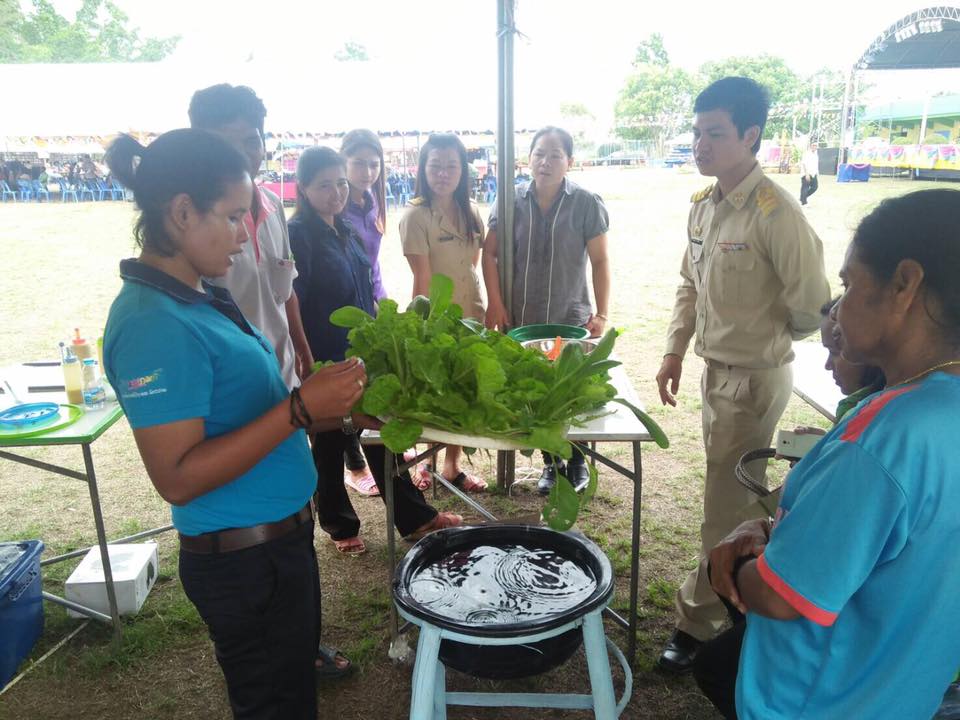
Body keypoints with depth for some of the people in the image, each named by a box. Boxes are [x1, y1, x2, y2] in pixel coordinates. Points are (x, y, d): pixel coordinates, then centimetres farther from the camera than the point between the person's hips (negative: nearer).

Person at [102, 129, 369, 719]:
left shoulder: (199, 297, 4)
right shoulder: (154, 324, -24)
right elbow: (177, 478, -25)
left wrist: (335, 410, 4)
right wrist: (300, 409, -28)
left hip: (280, 539, 9)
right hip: (246, 558, -9)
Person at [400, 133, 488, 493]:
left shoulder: (471, 211, 5)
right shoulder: (416, 216, -13)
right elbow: (423, 280, -14)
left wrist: (481, 308, 6)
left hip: (470, 315, 6)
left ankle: (453, 466, 29)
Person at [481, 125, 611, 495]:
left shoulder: (586, 204, -4)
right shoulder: (512, 201, 1)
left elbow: (600, 261, -3)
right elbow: (490, 253, 5)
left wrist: (602, 314, -7)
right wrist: (496, 304, -3)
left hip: (572, 320, -2)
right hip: (522, 321, 2)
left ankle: (577, 461, 30)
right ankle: (550, 462, 33)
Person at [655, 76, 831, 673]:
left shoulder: (775, 213, -22)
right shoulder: (703, 204, 4)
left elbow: (813, 307, -19)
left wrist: (766, 340, -1)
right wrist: (675, 353, 11)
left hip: (754, 379, -8)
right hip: (716, 370, 8)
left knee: (726, 505, 5)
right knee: (734, 493, 22)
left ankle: (698, 620, 21)